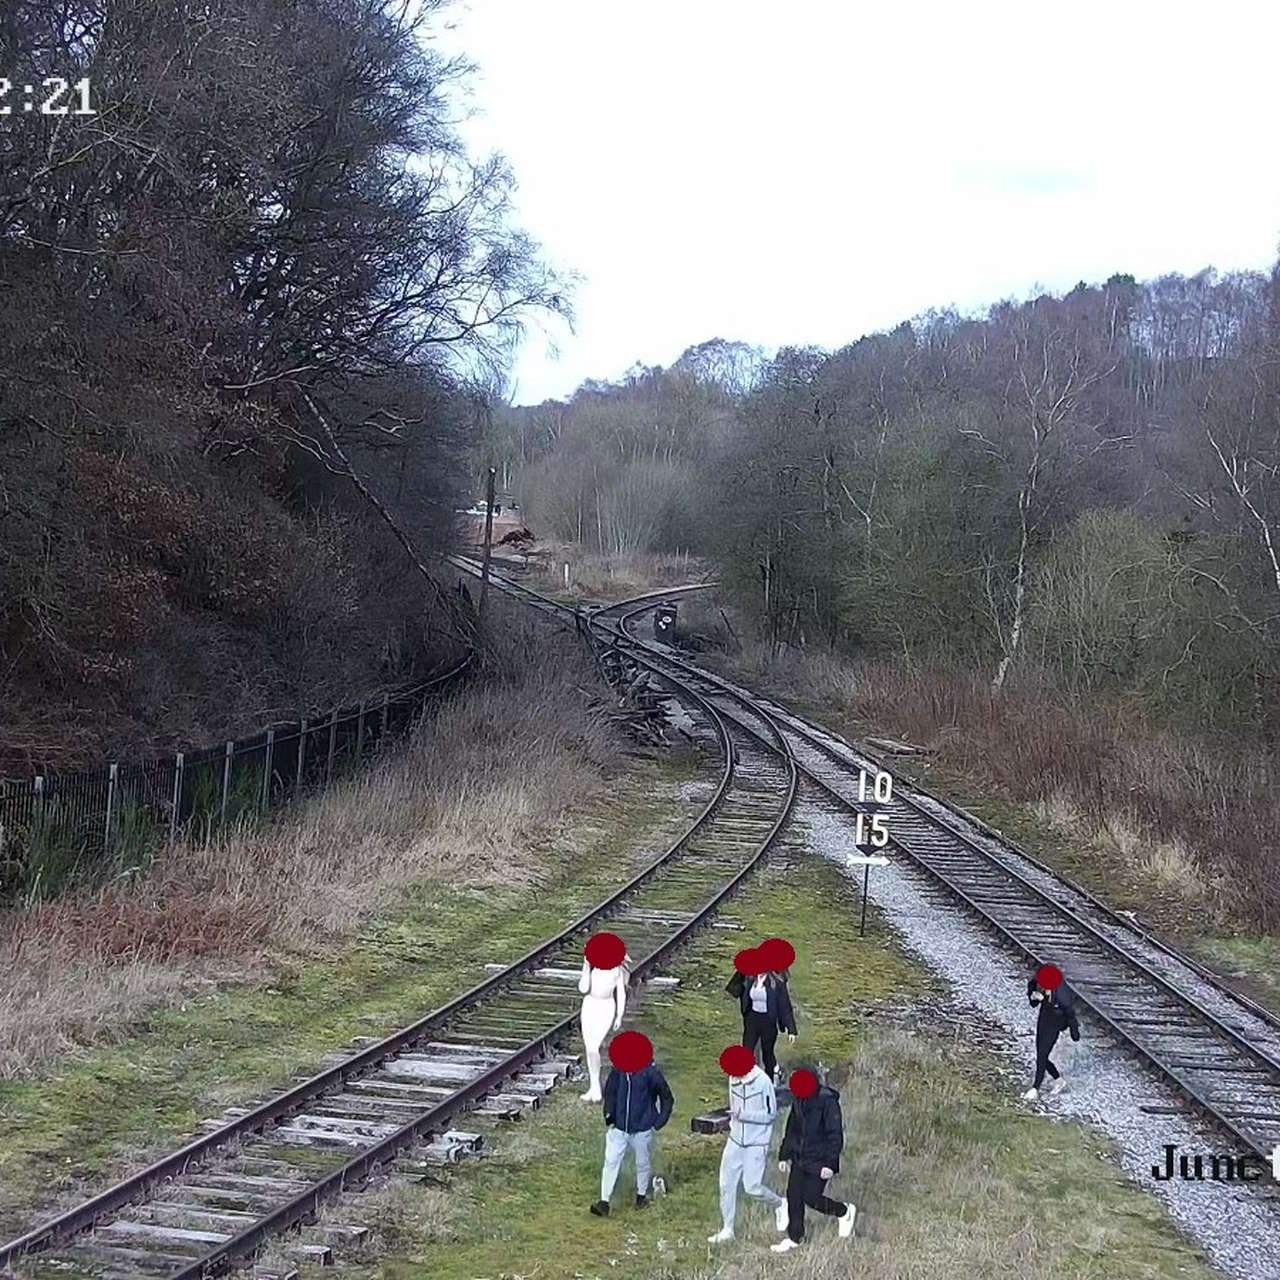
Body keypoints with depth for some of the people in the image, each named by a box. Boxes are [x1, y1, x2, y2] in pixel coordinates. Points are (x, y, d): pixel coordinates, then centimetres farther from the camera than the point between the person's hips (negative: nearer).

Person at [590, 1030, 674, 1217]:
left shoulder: (651, 1074, -17)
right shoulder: (617, 1072, -7)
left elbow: (667, 1099, -5)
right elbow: (610, 1093, 10)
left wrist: (658, 1123, -7)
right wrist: (609, 1115, 1)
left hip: (642, 1129, -2)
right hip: (618, 1127, 2)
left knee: (643, 1163, 15)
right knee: (611, 1161, -2)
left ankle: (641, 1194, 38)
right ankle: (604, 1202, 2)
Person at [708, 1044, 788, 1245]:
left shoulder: (762, 1082, -19)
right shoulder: (734, 1079, 1)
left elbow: (771, 1114, -14)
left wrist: (743, 1115, -23)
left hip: (756, 1144, -6)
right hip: (736, 1141, 6)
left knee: (752, 1187, -7)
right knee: (726, 1185, 5)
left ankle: (779, 1205, 22)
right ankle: (727, 1230, 17)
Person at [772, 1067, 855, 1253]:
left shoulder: (827, 1101, -20)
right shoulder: (798, 1101, 3)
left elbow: (835, 1135, -18)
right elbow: (791, 1129, 15)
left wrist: (830, 1163, -20)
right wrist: (784, 1155, 15)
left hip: (819, 1161, -7)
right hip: (800, 1159, 7)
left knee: (811, 1198, -3)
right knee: (793, 1196, 6)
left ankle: (844, 1212, 22)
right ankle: (794, 1237, 20)